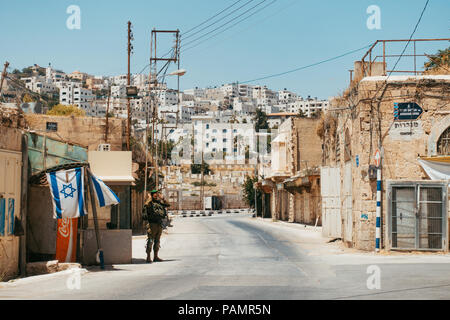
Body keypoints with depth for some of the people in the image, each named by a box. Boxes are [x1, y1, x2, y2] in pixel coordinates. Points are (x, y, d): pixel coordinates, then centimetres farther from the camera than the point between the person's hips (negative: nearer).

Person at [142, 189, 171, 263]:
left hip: (160, 225, 7)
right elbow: (146, 205, -26)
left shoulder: (160, 203, 16)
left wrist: (161, 198, 13)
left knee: (157, 241, 11)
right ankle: (148, 257, -6)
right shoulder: (150, 203, -4)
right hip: (152, 224, -7)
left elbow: (168, 205, 15)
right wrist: (149, 198, -12)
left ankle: (156, 256, 17)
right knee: (150, 240, -7)